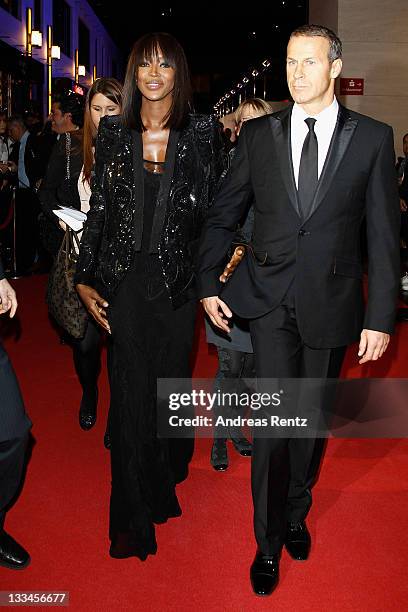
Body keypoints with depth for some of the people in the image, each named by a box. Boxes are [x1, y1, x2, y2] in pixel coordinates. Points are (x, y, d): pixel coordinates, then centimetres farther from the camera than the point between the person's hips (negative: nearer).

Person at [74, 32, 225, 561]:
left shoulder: (201, 131, 1)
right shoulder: (114, 131, 4)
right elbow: (99, 209, 5)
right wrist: (85, 278, 1)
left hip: (177, 279, 0)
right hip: (124, 278, 1)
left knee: (171, 383, 12)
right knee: (129, 392, 3)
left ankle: (164, 486, 39)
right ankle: (132, 518, 18)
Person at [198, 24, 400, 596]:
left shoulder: (372, 137, -1)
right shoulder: (259, 133, 3)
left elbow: (384, 235, -2)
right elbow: (222, 214, 10)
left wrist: (380, 318, -6)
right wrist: (209, 283, 4)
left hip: (330, 302, 1)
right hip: (269, 299, 0)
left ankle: (296, 515, 38)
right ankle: (269, 542, 17)